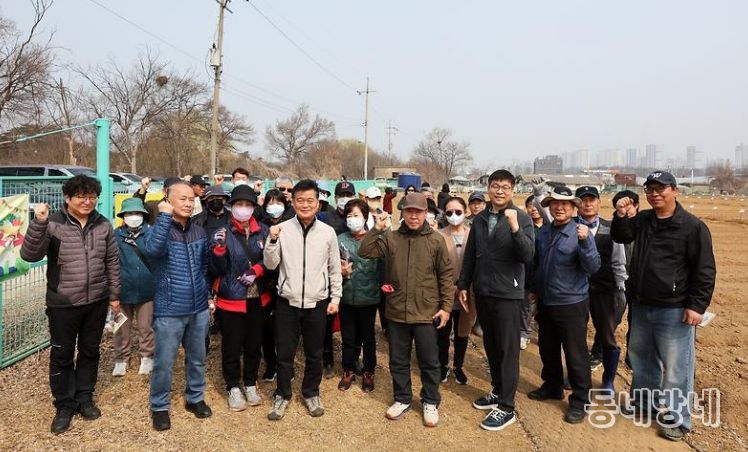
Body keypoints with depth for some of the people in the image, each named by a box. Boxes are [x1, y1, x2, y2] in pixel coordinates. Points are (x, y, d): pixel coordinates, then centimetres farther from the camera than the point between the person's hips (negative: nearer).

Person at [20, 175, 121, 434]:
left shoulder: (103, 225, 0)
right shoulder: (53, 224, -10)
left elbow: (112, 262, 6)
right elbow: (29, 255, -19)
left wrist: (114, 295, 8)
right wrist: (38, 223, -32)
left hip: (96, 302, 3)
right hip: (62, 304, -2)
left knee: (90, 352, 15)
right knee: (62, 355, 10)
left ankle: (84, 398, 33)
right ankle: (64, 405, 27)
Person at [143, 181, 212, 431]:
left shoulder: (199, 232, 5)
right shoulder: (158, 230, -11)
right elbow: (152, 250, -35)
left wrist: (208, 295, 15)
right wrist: (165, 216, -32)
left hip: (199, 309, 5)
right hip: (169, 311, -4)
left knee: (197, 358, 18)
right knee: (164, 362, 7)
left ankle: (195, 398, 37)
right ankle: (159, 407, 27)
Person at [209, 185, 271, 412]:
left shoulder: (263, 231, 1)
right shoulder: (223, 232, -6)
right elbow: (216, 269, -8)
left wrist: (256, 271, -12)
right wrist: (219, 248, -24)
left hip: (257, 299, 3)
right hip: (231, 299, -3)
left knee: (254, 344, 15)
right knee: (232, 346, 7)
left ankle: (250, 384, 32)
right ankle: (233, 387, 25)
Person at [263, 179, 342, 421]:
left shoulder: (328, 232, -2)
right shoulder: (282, 229, -4)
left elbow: (334, 269, 5)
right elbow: (270, 265, -4)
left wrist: (335, 298, 4)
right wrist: (272, 240, -18)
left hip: (317, 303, 1)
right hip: (287, 302, 0)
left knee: (314, 354, 14)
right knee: (284, 353, 10)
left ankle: (311, 393, 34)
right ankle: (282, 395, 30)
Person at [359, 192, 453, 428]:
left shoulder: (436, 240, -4)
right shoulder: (390, 238, 1)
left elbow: (446, 275, -2)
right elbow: (365, 252, -6)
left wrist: (446, 306, -4)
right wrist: (377, 228, -13)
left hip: (426, 313, -2)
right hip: (397, 312, 2)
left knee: (429, 361, 11)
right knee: (398, 360, 15)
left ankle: (430, 402, 30)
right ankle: (402, 399, 35)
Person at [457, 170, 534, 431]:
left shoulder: (522, 218, -7)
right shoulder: (479, 219, 7)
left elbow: (527, 257, -17)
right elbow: (470, 255, 13)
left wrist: (514, 227, -29)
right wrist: (463, 285, 11)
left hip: (508, 294, -5)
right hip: (482, 292, 5)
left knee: (507, 349, 1)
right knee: (490, 346, 16)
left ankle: (506, 408, 10)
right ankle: (497, 391, 32)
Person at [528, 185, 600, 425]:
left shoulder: (581, 233, -13)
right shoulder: (543, 232, 3)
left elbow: (593, 267, -20)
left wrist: (585, 242, -33)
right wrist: (534, 288, 19)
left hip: (571, 304, -6)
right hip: (545, 302, 6)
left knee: (576, 354, 3)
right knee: (547, 349, 19)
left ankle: (580, 401, 18)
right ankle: (552, 386, 39)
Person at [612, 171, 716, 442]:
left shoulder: (693, 226, -12)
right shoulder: (642, 219, 5)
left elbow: (705, 270, -11)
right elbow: (621, 237, 14)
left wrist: (697, 305, -14)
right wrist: (621, 217, -6)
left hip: (674, 310, -6)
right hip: (641, 305, 6)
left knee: (675, 366, 3)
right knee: (641, 358, 20)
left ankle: (677, 418, 19)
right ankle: (643, 402, 38)